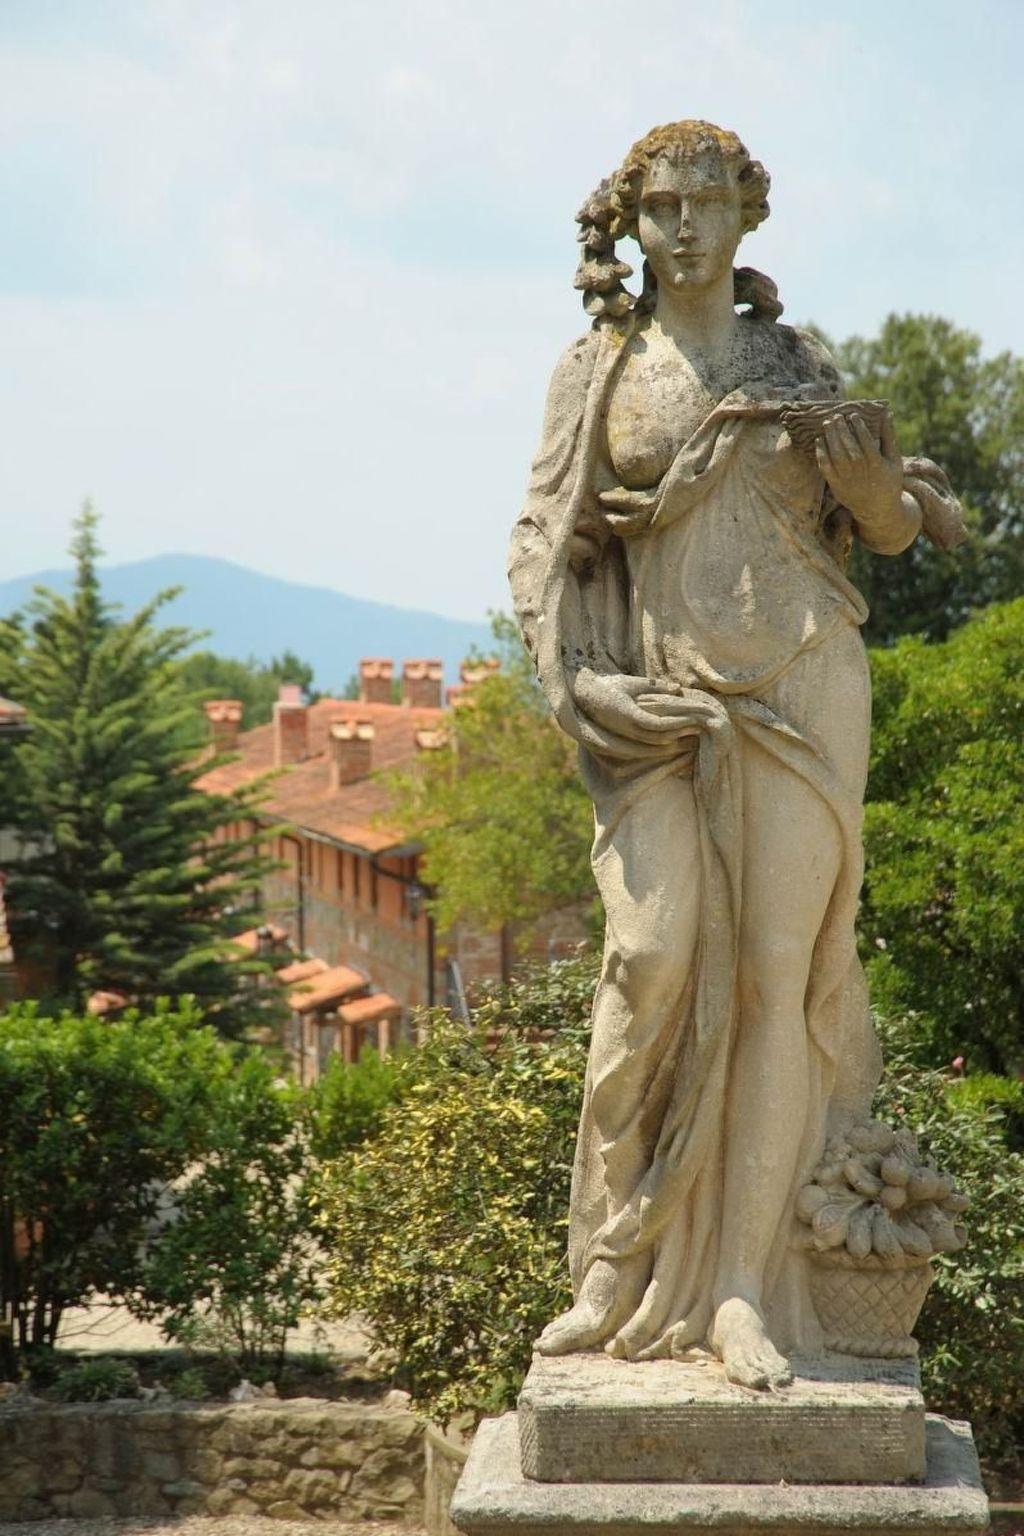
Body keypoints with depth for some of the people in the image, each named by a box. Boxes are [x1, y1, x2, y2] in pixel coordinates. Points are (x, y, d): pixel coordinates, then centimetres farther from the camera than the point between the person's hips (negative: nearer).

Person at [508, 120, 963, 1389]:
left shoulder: (798, 364, 12)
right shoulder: (597, 372, 10)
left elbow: (893, 531, 14)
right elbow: (542, 543, 6)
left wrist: (870, 472, -8)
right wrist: (577, 682, -9)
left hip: (799, 691, 1)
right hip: (661, 703, -1)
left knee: (778, 970, -7)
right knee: (657, 953, -16)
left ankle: (744, 1287, -5)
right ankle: (622, 1266, -5)